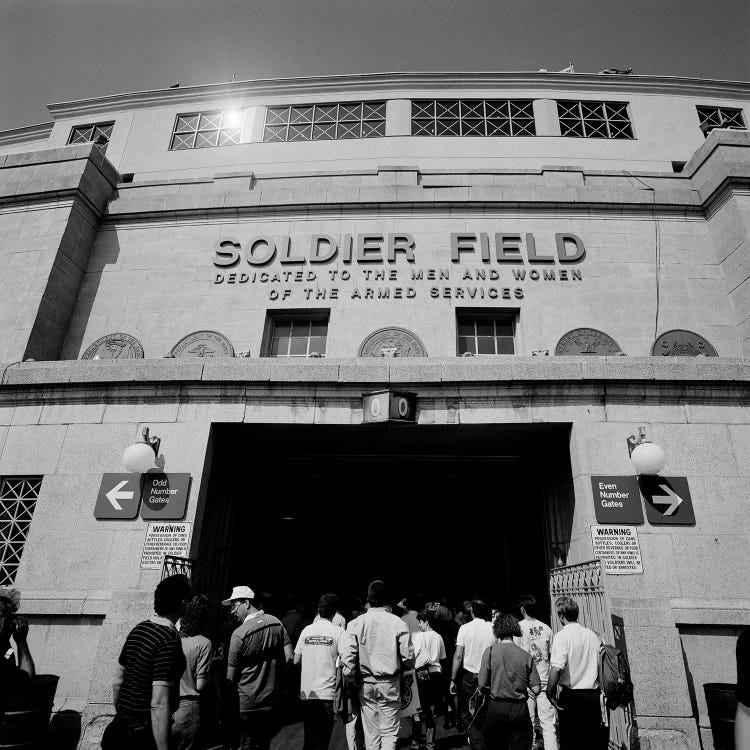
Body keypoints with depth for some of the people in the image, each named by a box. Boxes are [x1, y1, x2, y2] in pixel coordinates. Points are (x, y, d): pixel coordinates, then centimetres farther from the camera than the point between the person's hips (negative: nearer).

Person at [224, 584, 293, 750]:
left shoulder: (239, 634, -17)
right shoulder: (276, 623, -2)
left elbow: (231, 676, -11)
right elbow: (289, 658, 0)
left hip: (248, 704, -5)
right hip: (273, 701, 5)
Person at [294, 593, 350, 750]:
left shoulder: (306, 630, 3)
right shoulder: (338, 631, -8)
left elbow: (296, 660, 8)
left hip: (306, 692, 4)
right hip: (326, 692, -4)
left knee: (309, 737, 20)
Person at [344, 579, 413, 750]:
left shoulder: (356, 623, -8)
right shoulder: (397, 623, -11)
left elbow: (349, 656, -8)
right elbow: (408, 657, -8)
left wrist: (351, 676, 7)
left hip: (366, 684, 2)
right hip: (390, 684, -1)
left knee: (370, 733, 14)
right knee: (389, 732, 9)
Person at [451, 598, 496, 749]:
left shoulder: (465, 628, -7)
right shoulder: (493, 629, -3)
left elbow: (458, 656, -8)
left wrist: (453, 680, -2)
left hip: (470, 676, -2)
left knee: (467, 715, 9)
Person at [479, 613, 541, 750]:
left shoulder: (490, 651, -7)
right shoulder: (526, 655, -3)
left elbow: (482, 685, -7)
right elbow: (536, 690, -2)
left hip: (497, 708, -1)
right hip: (520, 710, 1)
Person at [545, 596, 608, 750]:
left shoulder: (562, 636, -13)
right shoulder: (594, 635, 5)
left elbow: (557, 668, -24)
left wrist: (550, 692, -14)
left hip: (572, 697, -5)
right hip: (595, 696, 5)